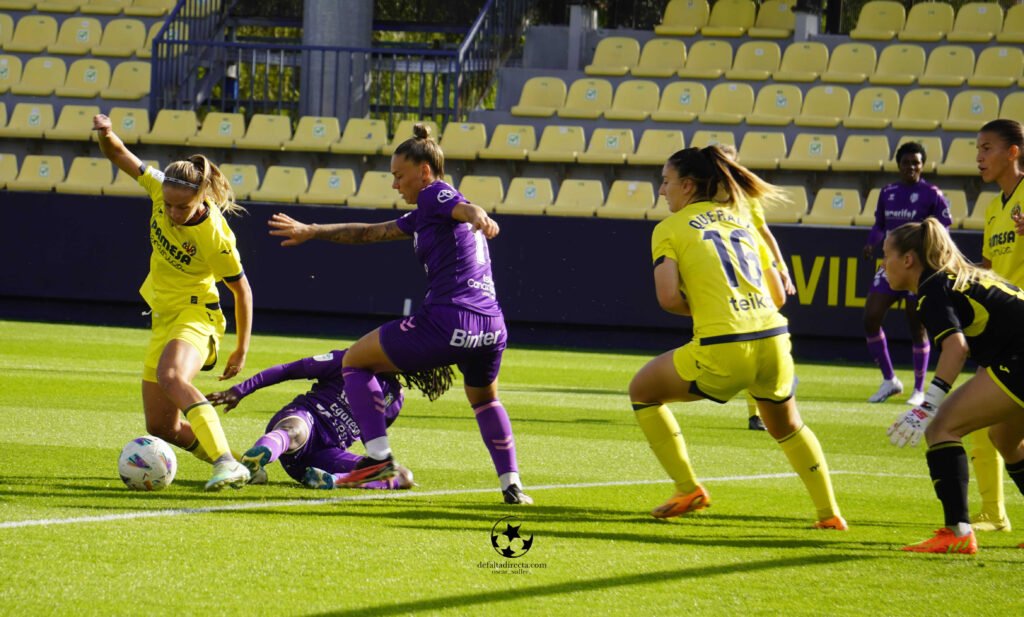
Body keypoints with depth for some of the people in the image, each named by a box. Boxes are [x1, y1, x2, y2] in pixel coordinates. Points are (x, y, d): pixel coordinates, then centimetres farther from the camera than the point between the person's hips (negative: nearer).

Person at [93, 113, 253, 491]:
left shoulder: (215, 237, -24)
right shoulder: (161, 188, -11)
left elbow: (242, 291, -10)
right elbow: (119, 156, 0)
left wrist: (242, 350, -4)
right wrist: (106, 135, -24)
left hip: (195, 315, -7)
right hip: (163, 317, 7)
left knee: (171, 377, -39)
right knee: (161, 427, 6)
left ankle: (228, 464, -46)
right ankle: (229, 464, 22)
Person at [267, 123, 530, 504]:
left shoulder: (435, 195, 0)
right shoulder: (424, 214, 26)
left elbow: (466, 209, -24)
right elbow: (369, 233, 34)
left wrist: (479, 218, -48)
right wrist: (312, 232, 37)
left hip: (447, 321, -9)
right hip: (490, 326, 9)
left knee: (355, 362, 10)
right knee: (484, 399, 36)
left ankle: (379, 456, -2)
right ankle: (511, 484, 27)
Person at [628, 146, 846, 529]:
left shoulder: (670, 228, 5)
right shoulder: (741, 220, 21)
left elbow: (668, 297, -9)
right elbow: (778, 294, 22)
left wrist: (698, 308, 11)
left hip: (723, 347, -6)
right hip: (773, 339, 6)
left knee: (642, 391, 19)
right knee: (787, 427, 32)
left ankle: (688, 490, 15)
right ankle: (829, 513, 28)